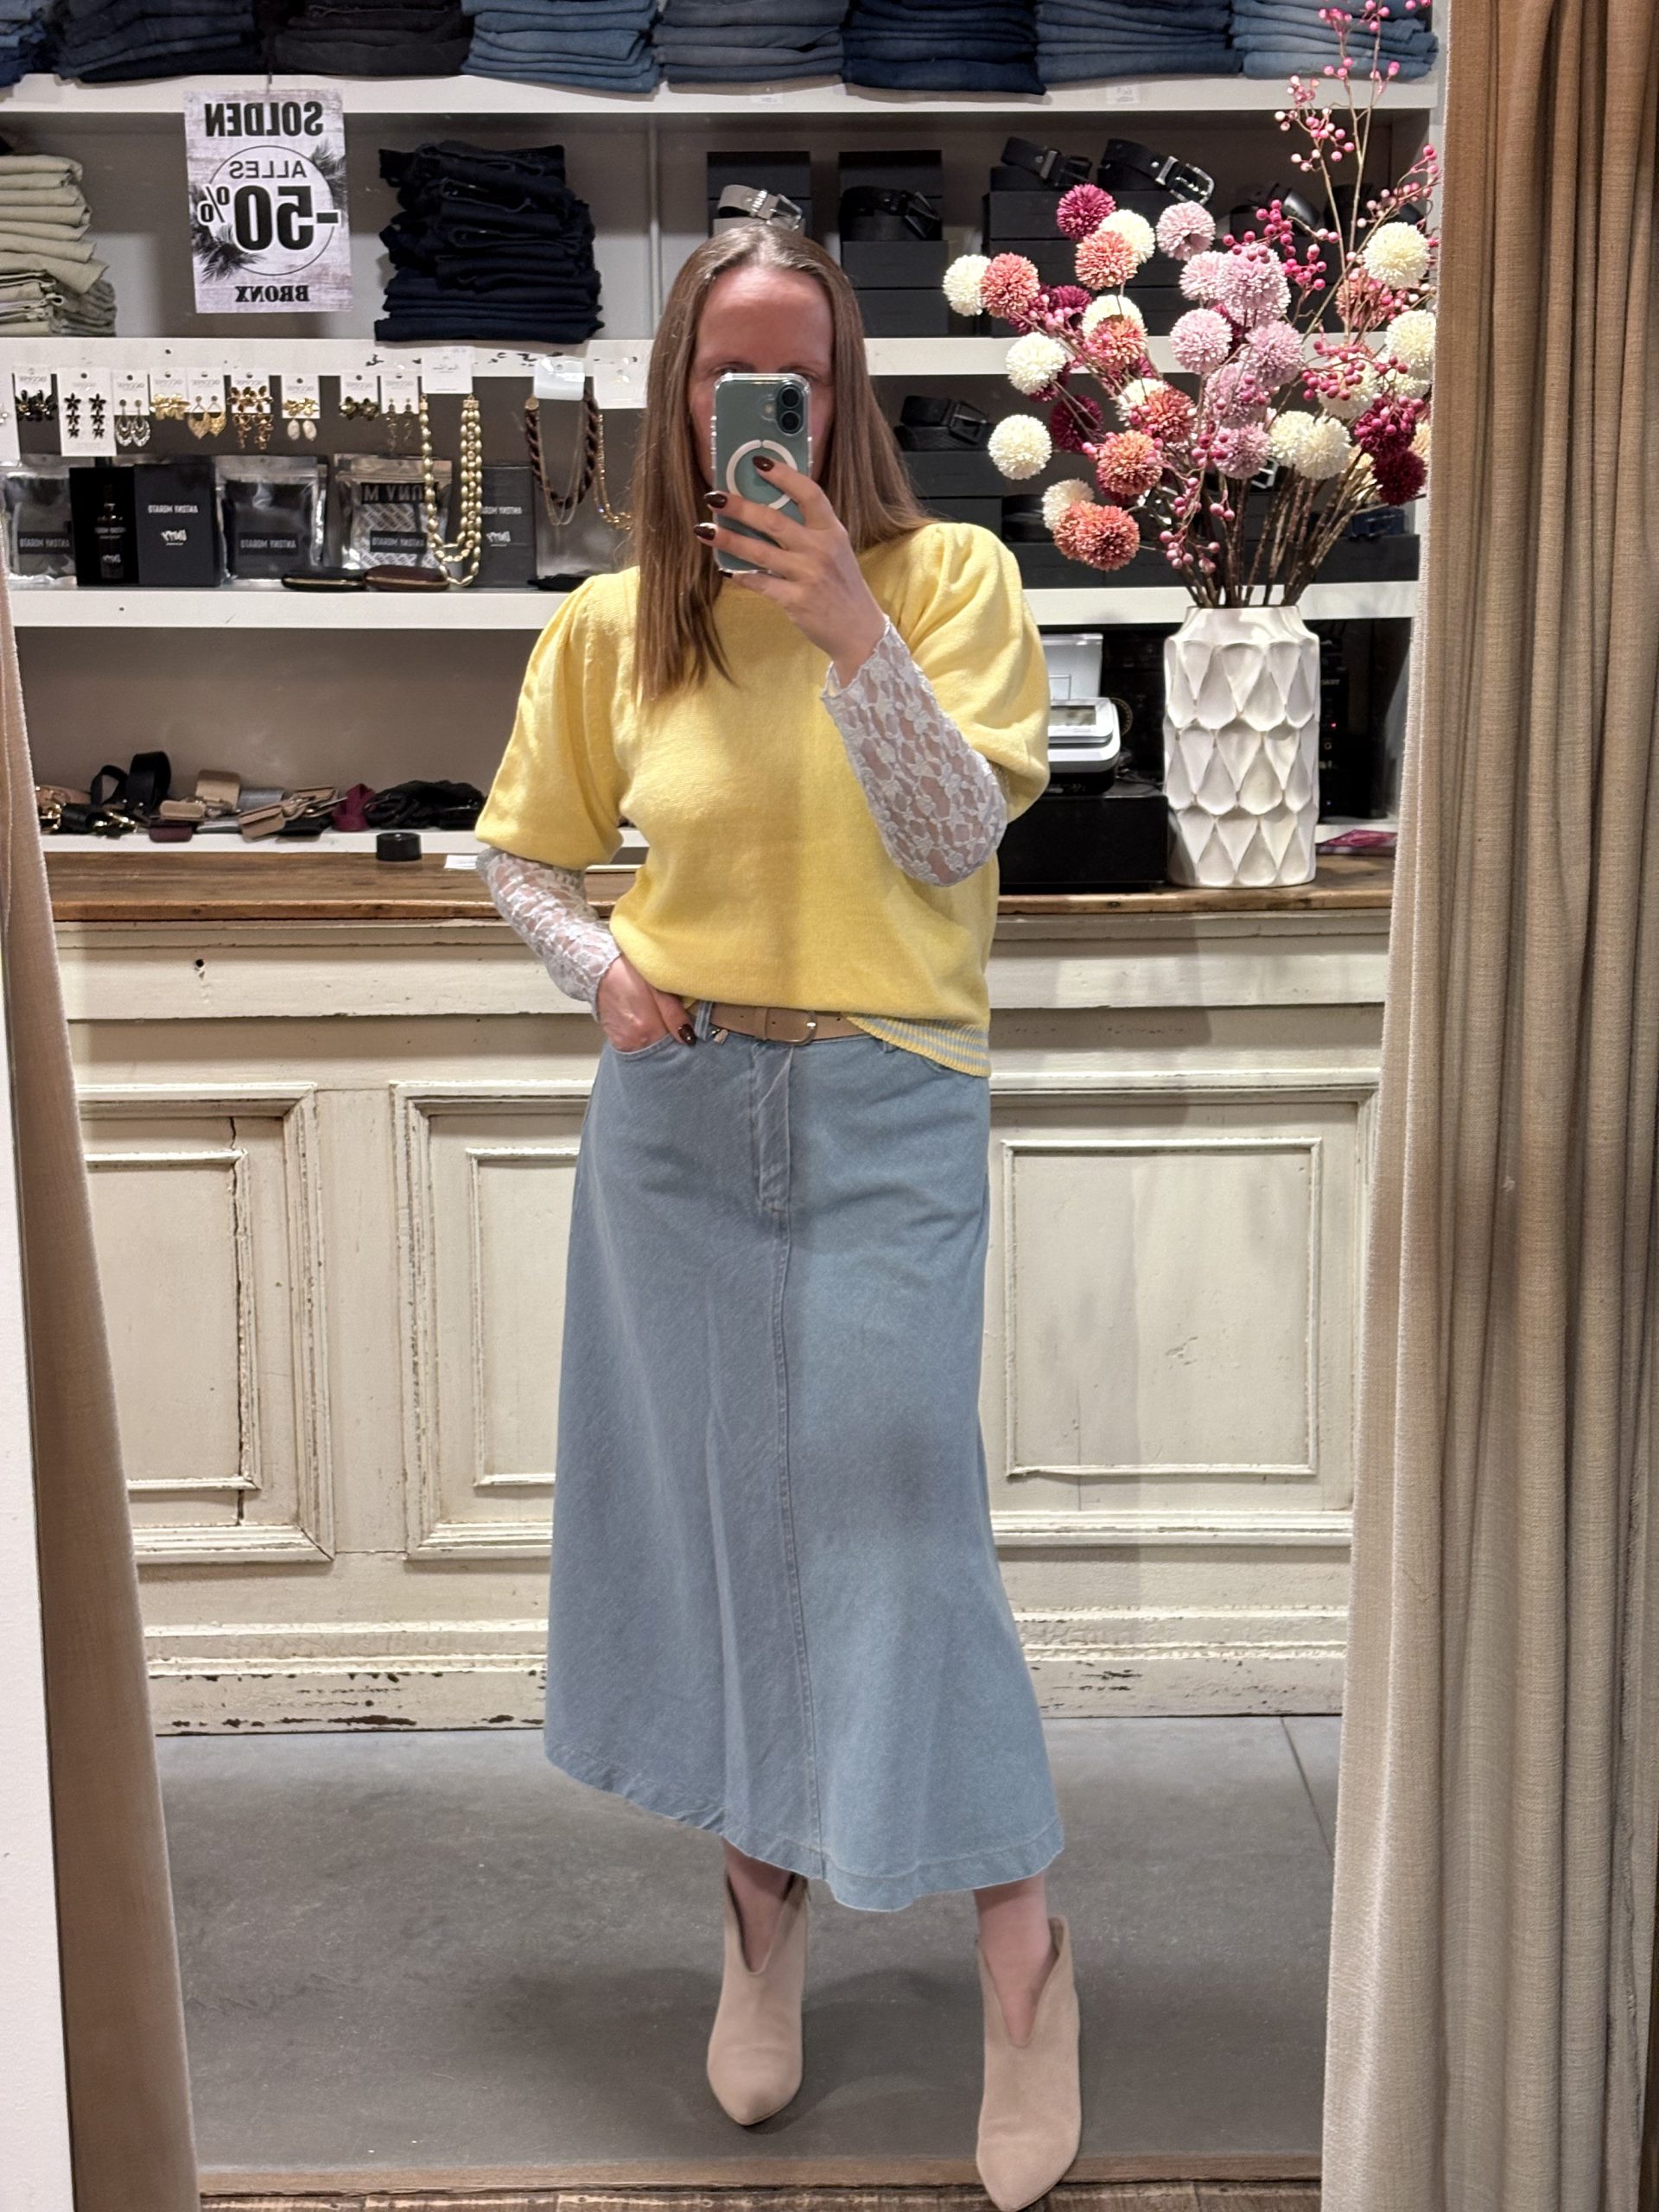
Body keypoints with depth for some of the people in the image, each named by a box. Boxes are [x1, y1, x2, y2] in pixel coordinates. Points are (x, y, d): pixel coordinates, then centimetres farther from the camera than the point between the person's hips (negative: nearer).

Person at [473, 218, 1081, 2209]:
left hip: (885, 1111, -3)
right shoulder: (612, 627, 4)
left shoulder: (944, 574, -2)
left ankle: (1019, 1938, 14)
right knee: (709, 1509, 11)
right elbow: (520, 850, 15)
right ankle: (763, 1898, 31)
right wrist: (599, 970, -4)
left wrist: (850, 631, -21)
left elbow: (955, 840, -11)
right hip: (676, 1109, 3)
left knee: (889, 1516, -3)